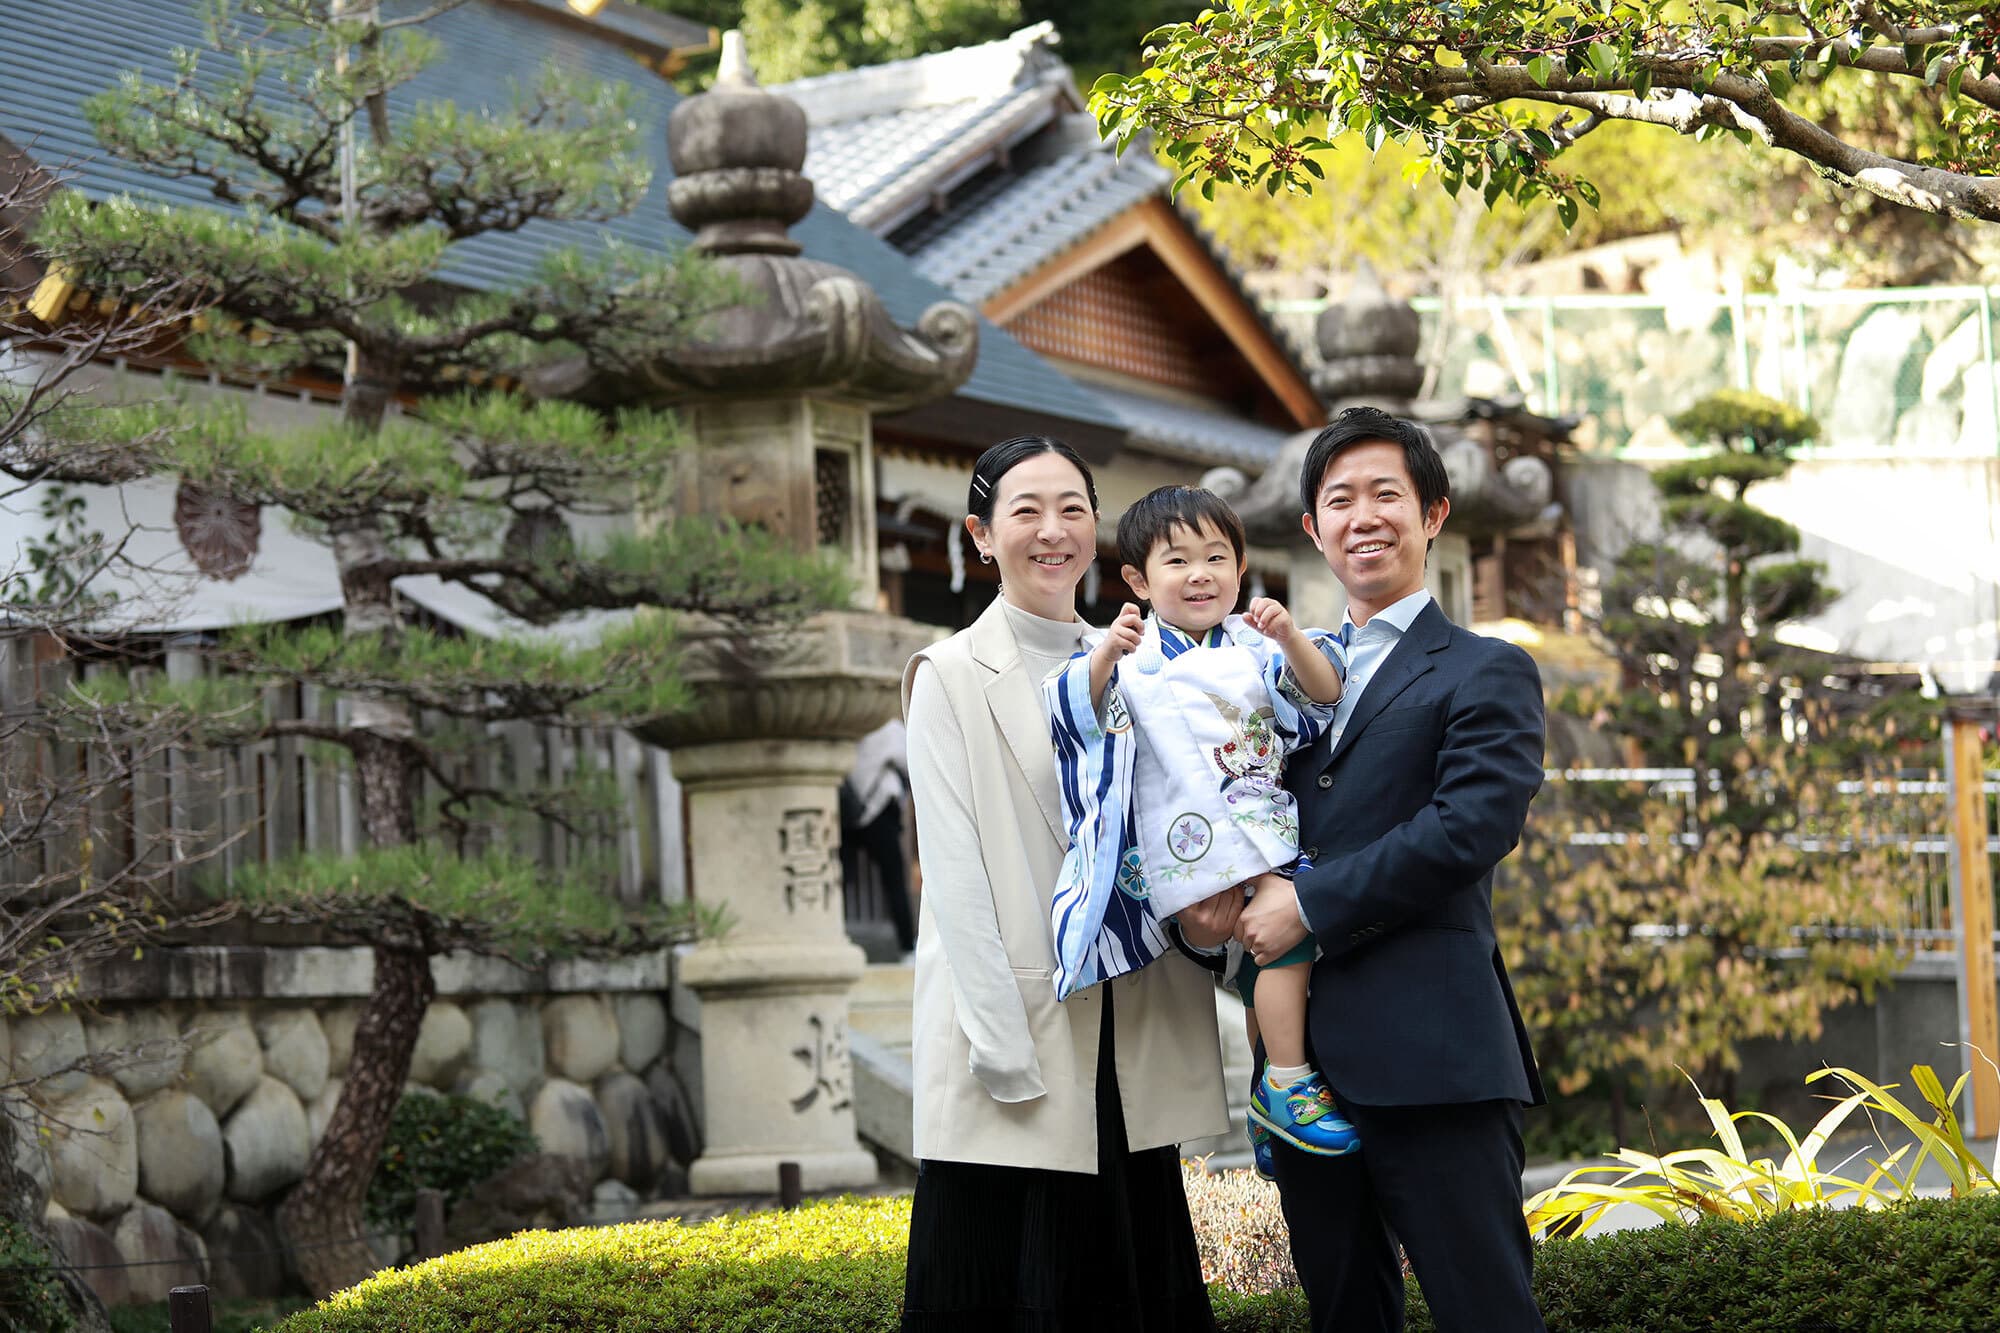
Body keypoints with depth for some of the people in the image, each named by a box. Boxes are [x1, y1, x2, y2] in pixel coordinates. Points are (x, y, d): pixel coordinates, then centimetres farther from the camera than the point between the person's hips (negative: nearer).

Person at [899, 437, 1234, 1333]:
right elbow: (956, 872, -7)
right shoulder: (952, 677, 0)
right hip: (1015, 1028, -5)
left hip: (1129, 1039, 5)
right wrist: (1003, 1051, -15)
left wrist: (1200, 904, -7)